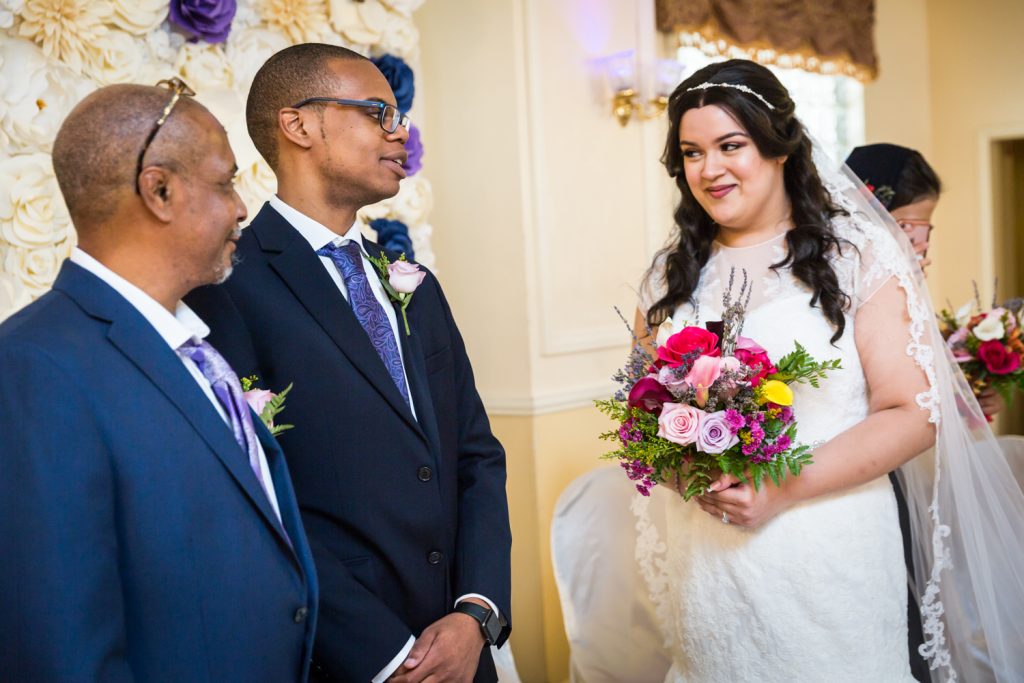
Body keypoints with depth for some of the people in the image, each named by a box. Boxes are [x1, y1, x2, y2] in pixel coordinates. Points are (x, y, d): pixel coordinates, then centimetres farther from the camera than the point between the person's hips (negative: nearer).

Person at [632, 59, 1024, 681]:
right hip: (706, 559, 3)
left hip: (831, 562, -3)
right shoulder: (671, 274, 8)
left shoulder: (858, 251, -3)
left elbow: (913, 413, -8)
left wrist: (784, 489, -18)